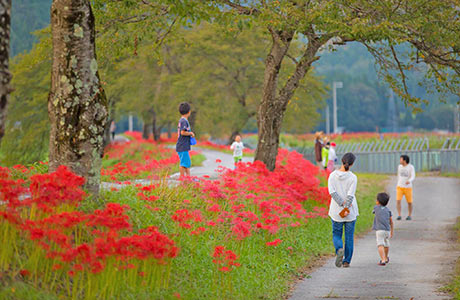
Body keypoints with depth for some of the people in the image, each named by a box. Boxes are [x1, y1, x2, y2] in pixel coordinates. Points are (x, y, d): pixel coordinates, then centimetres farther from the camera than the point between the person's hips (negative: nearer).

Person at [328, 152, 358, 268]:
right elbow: (350, 195, -17)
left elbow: (332, 192, -14)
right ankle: (346, 261, 12)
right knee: (349, 237, 11)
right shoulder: (353, 177, -10)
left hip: (336, 211, 1)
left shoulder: (332, 175, -4)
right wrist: (346, 208, -13)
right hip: (351, 212, -1)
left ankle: (339, 250, -15)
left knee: (336, 235, 14)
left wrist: (342, 204, -13)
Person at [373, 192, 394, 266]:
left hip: (379, 230, -4)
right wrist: (392, 231, 27)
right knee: (386, 244, 24)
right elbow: (391, 222, 17)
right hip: (387, 230, 4)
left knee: (380, 245, -12)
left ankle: (383, 260, -27)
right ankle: (386, 258, 44)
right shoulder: (387, 210, 13)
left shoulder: (376, 207, 7)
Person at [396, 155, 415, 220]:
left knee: (409, 202, 6)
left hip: (408, 188, -3)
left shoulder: (411, 167, -11)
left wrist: (409, 181, -44)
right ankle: (399, 215, -10)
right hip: (400, 187, 3)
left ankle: (410, 215, 25)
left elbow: (413, 177, -22)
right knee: (398, 201, -14)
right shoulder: (399, 166, 3)